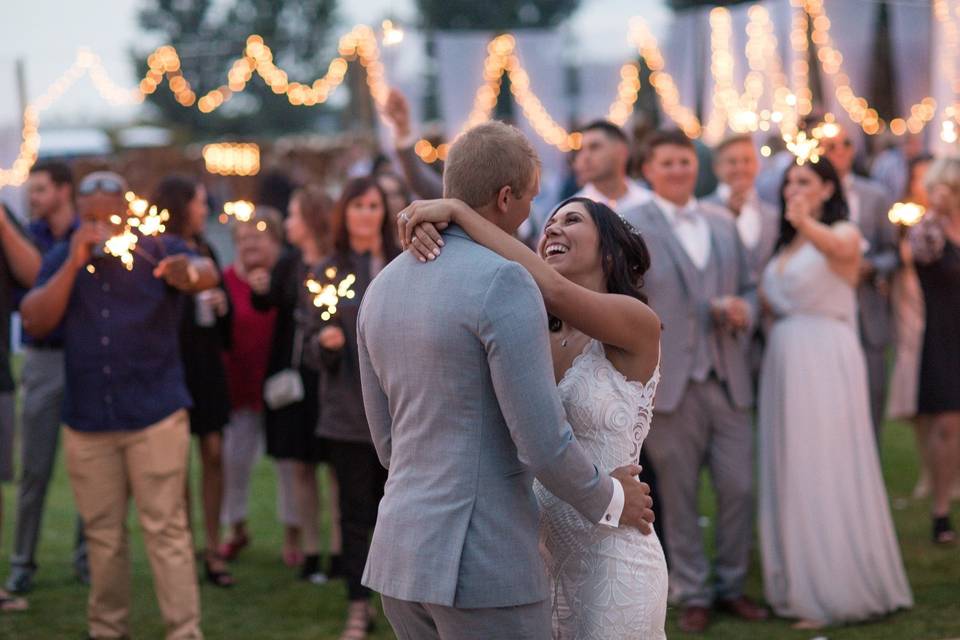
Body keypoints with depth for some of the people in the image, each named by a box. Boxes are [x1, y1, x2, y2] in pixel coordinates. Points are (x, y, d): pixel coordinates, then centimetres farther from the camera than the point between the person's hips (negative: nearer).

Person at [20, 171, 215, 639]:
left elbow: (207, 273, -24)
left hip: (155, 418, -3)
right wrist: (75, 263, -15)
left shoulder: (156, 251, -4)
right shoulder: (62, 260, 6)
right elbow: (35, 321, -7)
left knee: (166, 529, -4)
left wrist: (190, 272, -49)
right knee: (102, 534, 12)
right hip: (86, 421, 3)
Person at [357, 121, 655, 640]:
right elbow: (544, 444, -17)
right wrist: (608, 500, 3)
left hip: (401, 552, 8)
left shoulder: (383, 287, 10)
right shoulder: (503, 282, -16)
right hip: (483, 564, -8)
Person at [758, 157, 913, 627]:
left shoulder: (845, 233, -6)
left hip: (826, 362, -7)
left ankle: (838, 592, 3)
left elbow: (837, 248, -32)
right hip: (784, 362, 7)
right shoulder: (785, 245, 17)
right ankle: (802, 585, 20)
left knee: (827, 473, -5)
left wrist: (806, 224, -52)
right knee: (792, 475, 10)